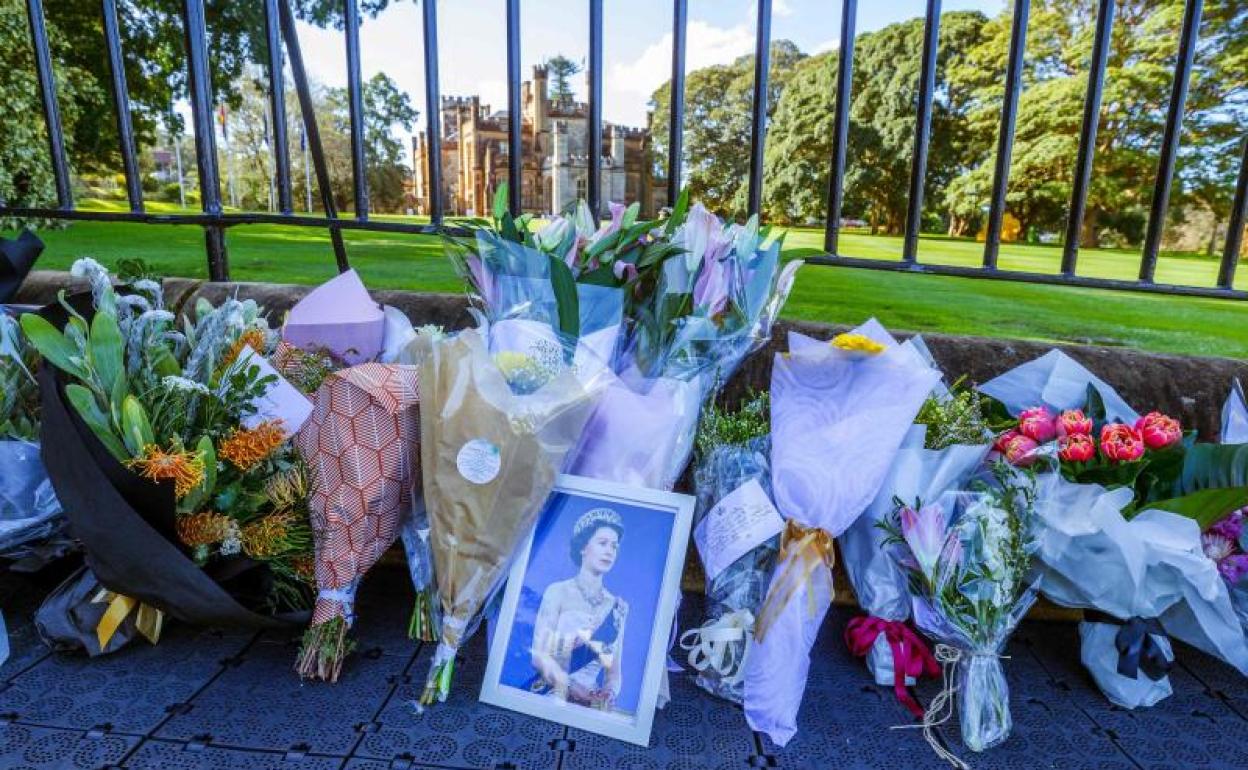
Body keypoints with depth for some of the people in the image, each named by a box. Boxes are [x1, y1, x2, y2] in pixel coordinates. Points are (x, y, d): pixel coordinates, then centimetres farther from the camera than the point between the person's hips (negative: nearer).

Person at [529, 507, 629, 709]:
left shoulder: (619, 607, 8)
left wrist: (609, 694, -11)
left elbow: (615, 667, 8)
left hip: (593, 703, 2)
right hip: (554, 695, -2)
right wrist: (573, 688, -20)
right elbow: (539, 655, -8)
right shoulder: (558, 592, -2)